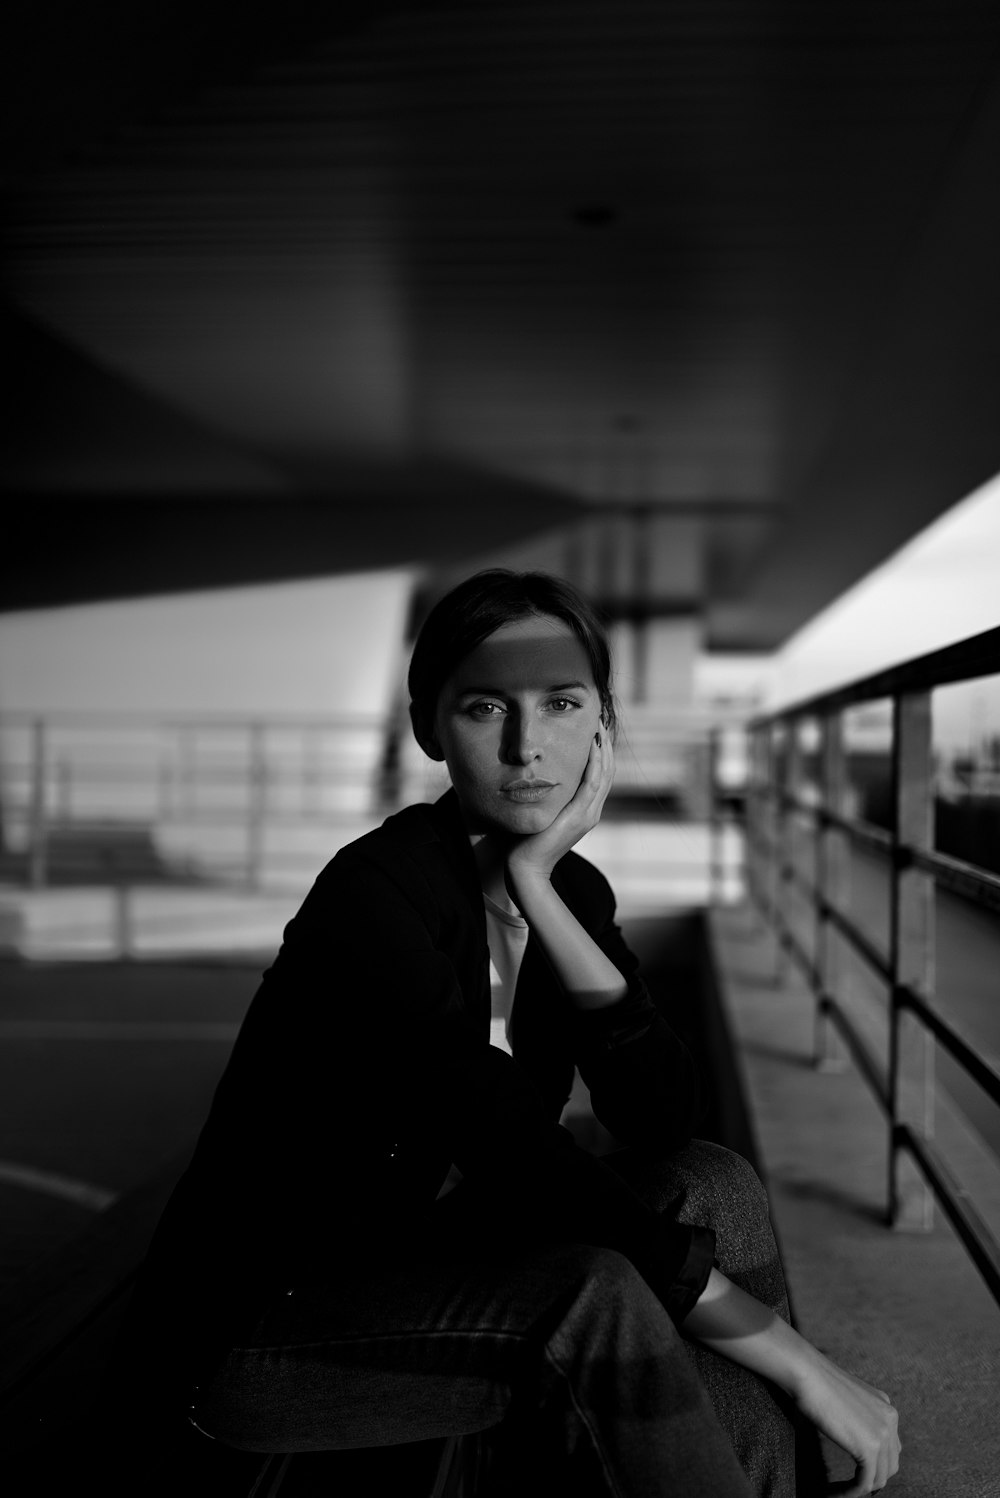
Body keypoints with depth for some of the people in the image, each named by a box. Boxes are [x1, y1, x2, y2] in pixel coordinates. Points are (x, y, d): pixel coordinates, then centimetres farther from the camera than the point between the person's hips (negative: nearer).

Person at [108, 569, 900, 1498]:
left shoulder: (571, 892, 0)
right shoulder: (374, 896, -24)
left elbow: (665, 1118, -13)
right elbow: (529, 1173, -31)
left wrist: (537, 892, -21)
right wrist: (794, 1358, -28)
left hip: (431, 1265, 7)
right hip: (252, 1327, -7)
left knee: (713, 1188, -14)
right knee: (595, 1299, -31)